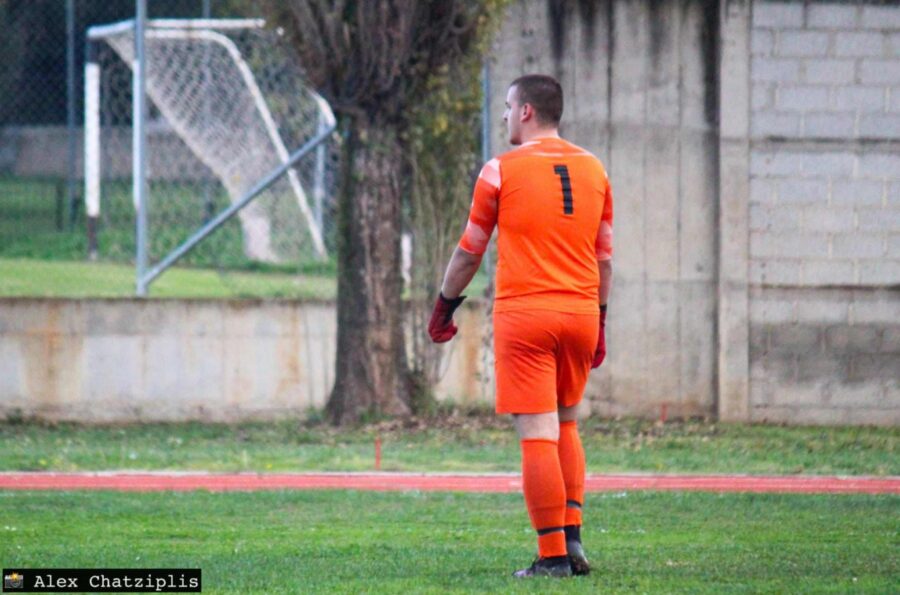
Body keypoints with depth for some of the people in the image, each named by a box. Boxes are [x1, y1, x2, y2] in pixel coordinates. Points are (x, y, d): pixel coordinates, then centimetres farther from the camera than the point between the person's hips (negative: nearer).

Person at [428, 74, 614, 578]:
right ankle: (573, 538, 9)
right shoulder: (593, 169, 10)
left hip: (523, 311, -4)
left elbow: (470, 251, 5)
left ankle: (553, 555, -8)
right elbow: (605, 257, 13)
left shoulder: (501, 171, -3)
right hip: (581, 310, 4)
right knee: (566, 425, 19)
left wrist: (444, 308, 18)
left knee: (538, 434, -5)